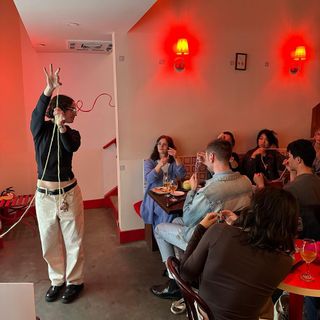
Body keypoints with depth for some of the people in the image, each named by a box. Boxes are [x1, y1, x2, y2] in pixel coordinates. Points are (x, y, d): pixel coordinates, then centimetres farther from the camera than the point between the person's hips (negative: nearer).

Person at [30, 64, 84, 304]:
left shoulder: (72, 133, -1)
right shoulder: (41, 129, -4)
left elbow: (72, 146, -23)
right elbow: (37, 113, -26)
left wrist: (62, 127, -42)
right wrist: (49, 89, -42)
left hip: (69, 193, 0)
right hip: (44, 195, 0)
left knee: (73, 241, 8)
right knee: (50, 242, 13)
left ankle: (75, 281, 26)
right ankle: (57, 281, 33)